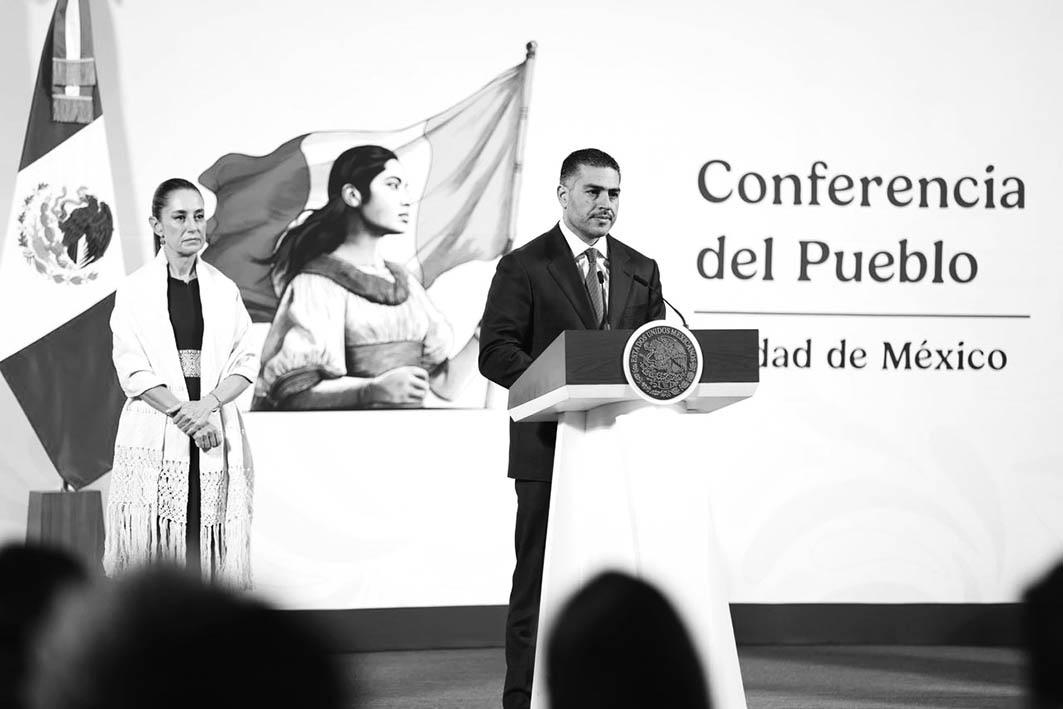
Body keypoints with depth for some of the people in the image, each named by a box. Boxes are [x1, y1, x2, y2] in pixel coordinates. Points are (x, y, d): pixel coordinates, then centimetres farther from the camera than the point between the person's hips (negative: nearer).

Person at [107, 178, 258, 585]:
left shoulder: (225, 290, 12)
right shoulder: (134, 291, 4)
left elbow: (245, 363, 6)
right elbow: (133, 371, -4)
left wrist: (208, 405, -12)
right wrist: (183, 413, -15)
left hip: (217, 434, 2)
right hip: (155, 435, -2)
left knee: (213, 543, -3)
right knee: (154, 543, -6)